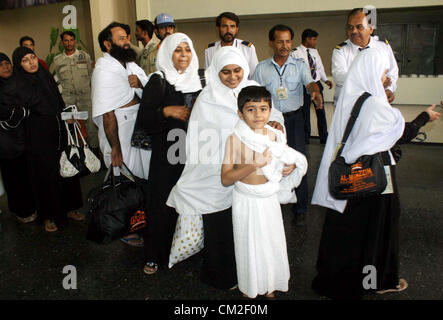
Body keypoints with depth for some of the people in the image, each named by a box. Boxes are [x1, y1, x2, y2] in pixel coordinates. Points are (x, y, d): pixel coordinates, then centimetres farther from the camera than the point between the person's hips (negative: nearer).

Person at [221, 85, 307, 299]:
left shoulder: (275, 137, -5)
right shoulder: (235, 140, -16)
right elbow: (225, 179, -20)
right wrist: (253, 165, -30)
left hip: (269, 199, 3)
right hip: (245, 201, -3)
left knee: (271, 241, 16)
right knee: (249, 244, 13)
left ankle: (269, 285, 42)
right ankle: (249, 288, 38)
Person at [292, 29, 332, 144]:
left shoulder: (314, 51, 11)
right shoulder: (295, 53, -9)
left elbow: (320, 67, 15)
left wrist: (325, 79, 4)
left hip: (317, 84, 6)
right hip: (304, 87, -6)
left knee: (321, 111, 10)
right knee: (305, 113, 4)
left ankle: (324, 138, 22)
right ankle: (305, 139, 19)